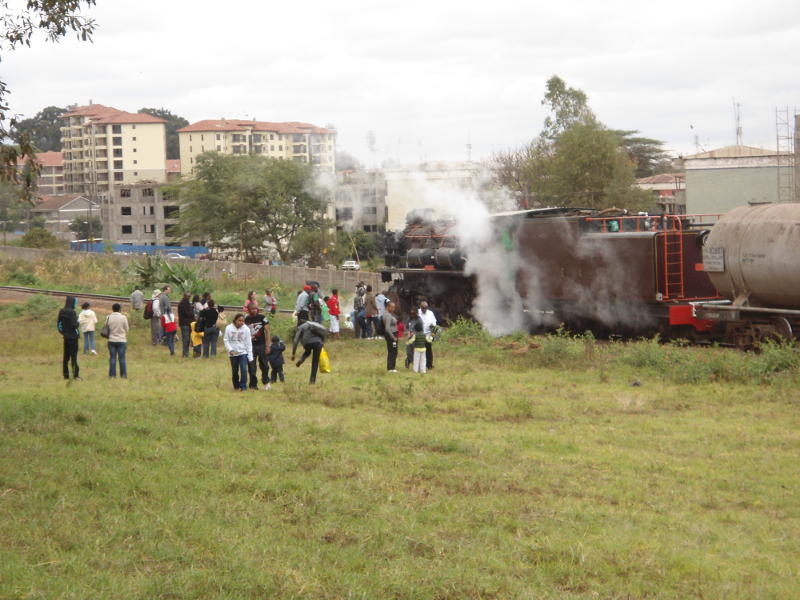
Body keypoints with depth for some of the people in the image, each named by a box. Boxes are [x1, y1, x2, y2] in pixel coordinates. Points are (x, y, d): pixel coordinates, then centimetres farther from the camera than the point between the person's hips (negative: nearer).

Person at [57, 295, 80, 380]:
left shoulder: (61, 312, 4)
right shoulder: (72, 312, -17)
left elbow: (58, 324, 9)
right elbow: (74, 325, -20)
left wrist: (62, 332, 16)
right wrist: (77, 322, 0)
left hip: (66, 336, 7)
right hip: (73, 336, -7)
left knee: (66, 356, 11)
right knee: (73, 355, -3)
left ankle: (66, 375, 14)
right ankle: (75, 375, -3)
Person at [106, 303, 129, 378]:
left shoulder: (109, 318, -4)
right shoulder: (123, 317, -7)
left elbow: (106, 329, 3)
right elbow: (126, 329, 0)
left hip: (111, 340, 1)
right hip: (121, 340, -1)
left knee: (112, 358, 6)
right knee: (122, 358, 3)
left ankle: (112, 374, 5)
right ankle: (123, 374, 3)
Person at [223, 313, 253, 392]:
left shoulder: (246, 329, -6)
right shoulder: (229, 328, -7)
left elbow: (248, 343, -3)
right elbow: (226, 340, 1)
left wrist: (250, 356, -4)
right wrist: (230, 349, -14)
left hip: (243, 353, -1)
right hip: (233, 353, 1)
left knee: (244, 369, -15)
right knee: (235, 371, 11)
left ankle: (243, 386, -6)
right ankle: (236, 386, 28)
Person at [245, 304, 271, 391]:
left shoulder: (262, 318, -2)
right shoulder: (246, 319, 5)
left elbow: (267, 331, -1)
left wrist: (267, 345, -6)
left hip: (261, 345, -1)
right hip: (251, 346, 1)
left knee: (264, 365, 4)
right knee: (251, 367, 2)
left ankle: (266, 382, 25)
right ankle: (253, 384, 11)